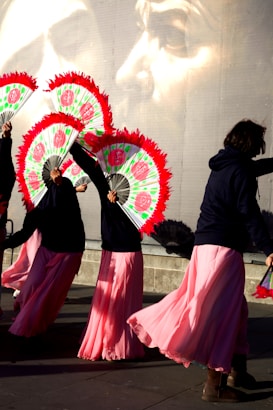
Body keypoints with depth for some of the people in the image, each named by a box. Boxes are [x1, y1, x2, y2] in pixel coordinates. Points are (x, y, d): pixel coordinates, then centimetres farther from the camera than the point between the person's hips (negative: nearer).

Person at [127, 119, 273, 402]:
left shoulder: (225, 165, 18)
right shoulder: (240, 171, -10)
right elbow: (250, 215, -16)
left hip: (206, 243, 9)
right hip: (224, 248, -9)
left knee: (235, 308, 16)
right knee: (222, 312, -6)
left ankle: (236, 371, 23)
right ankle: (215, 384, -1)